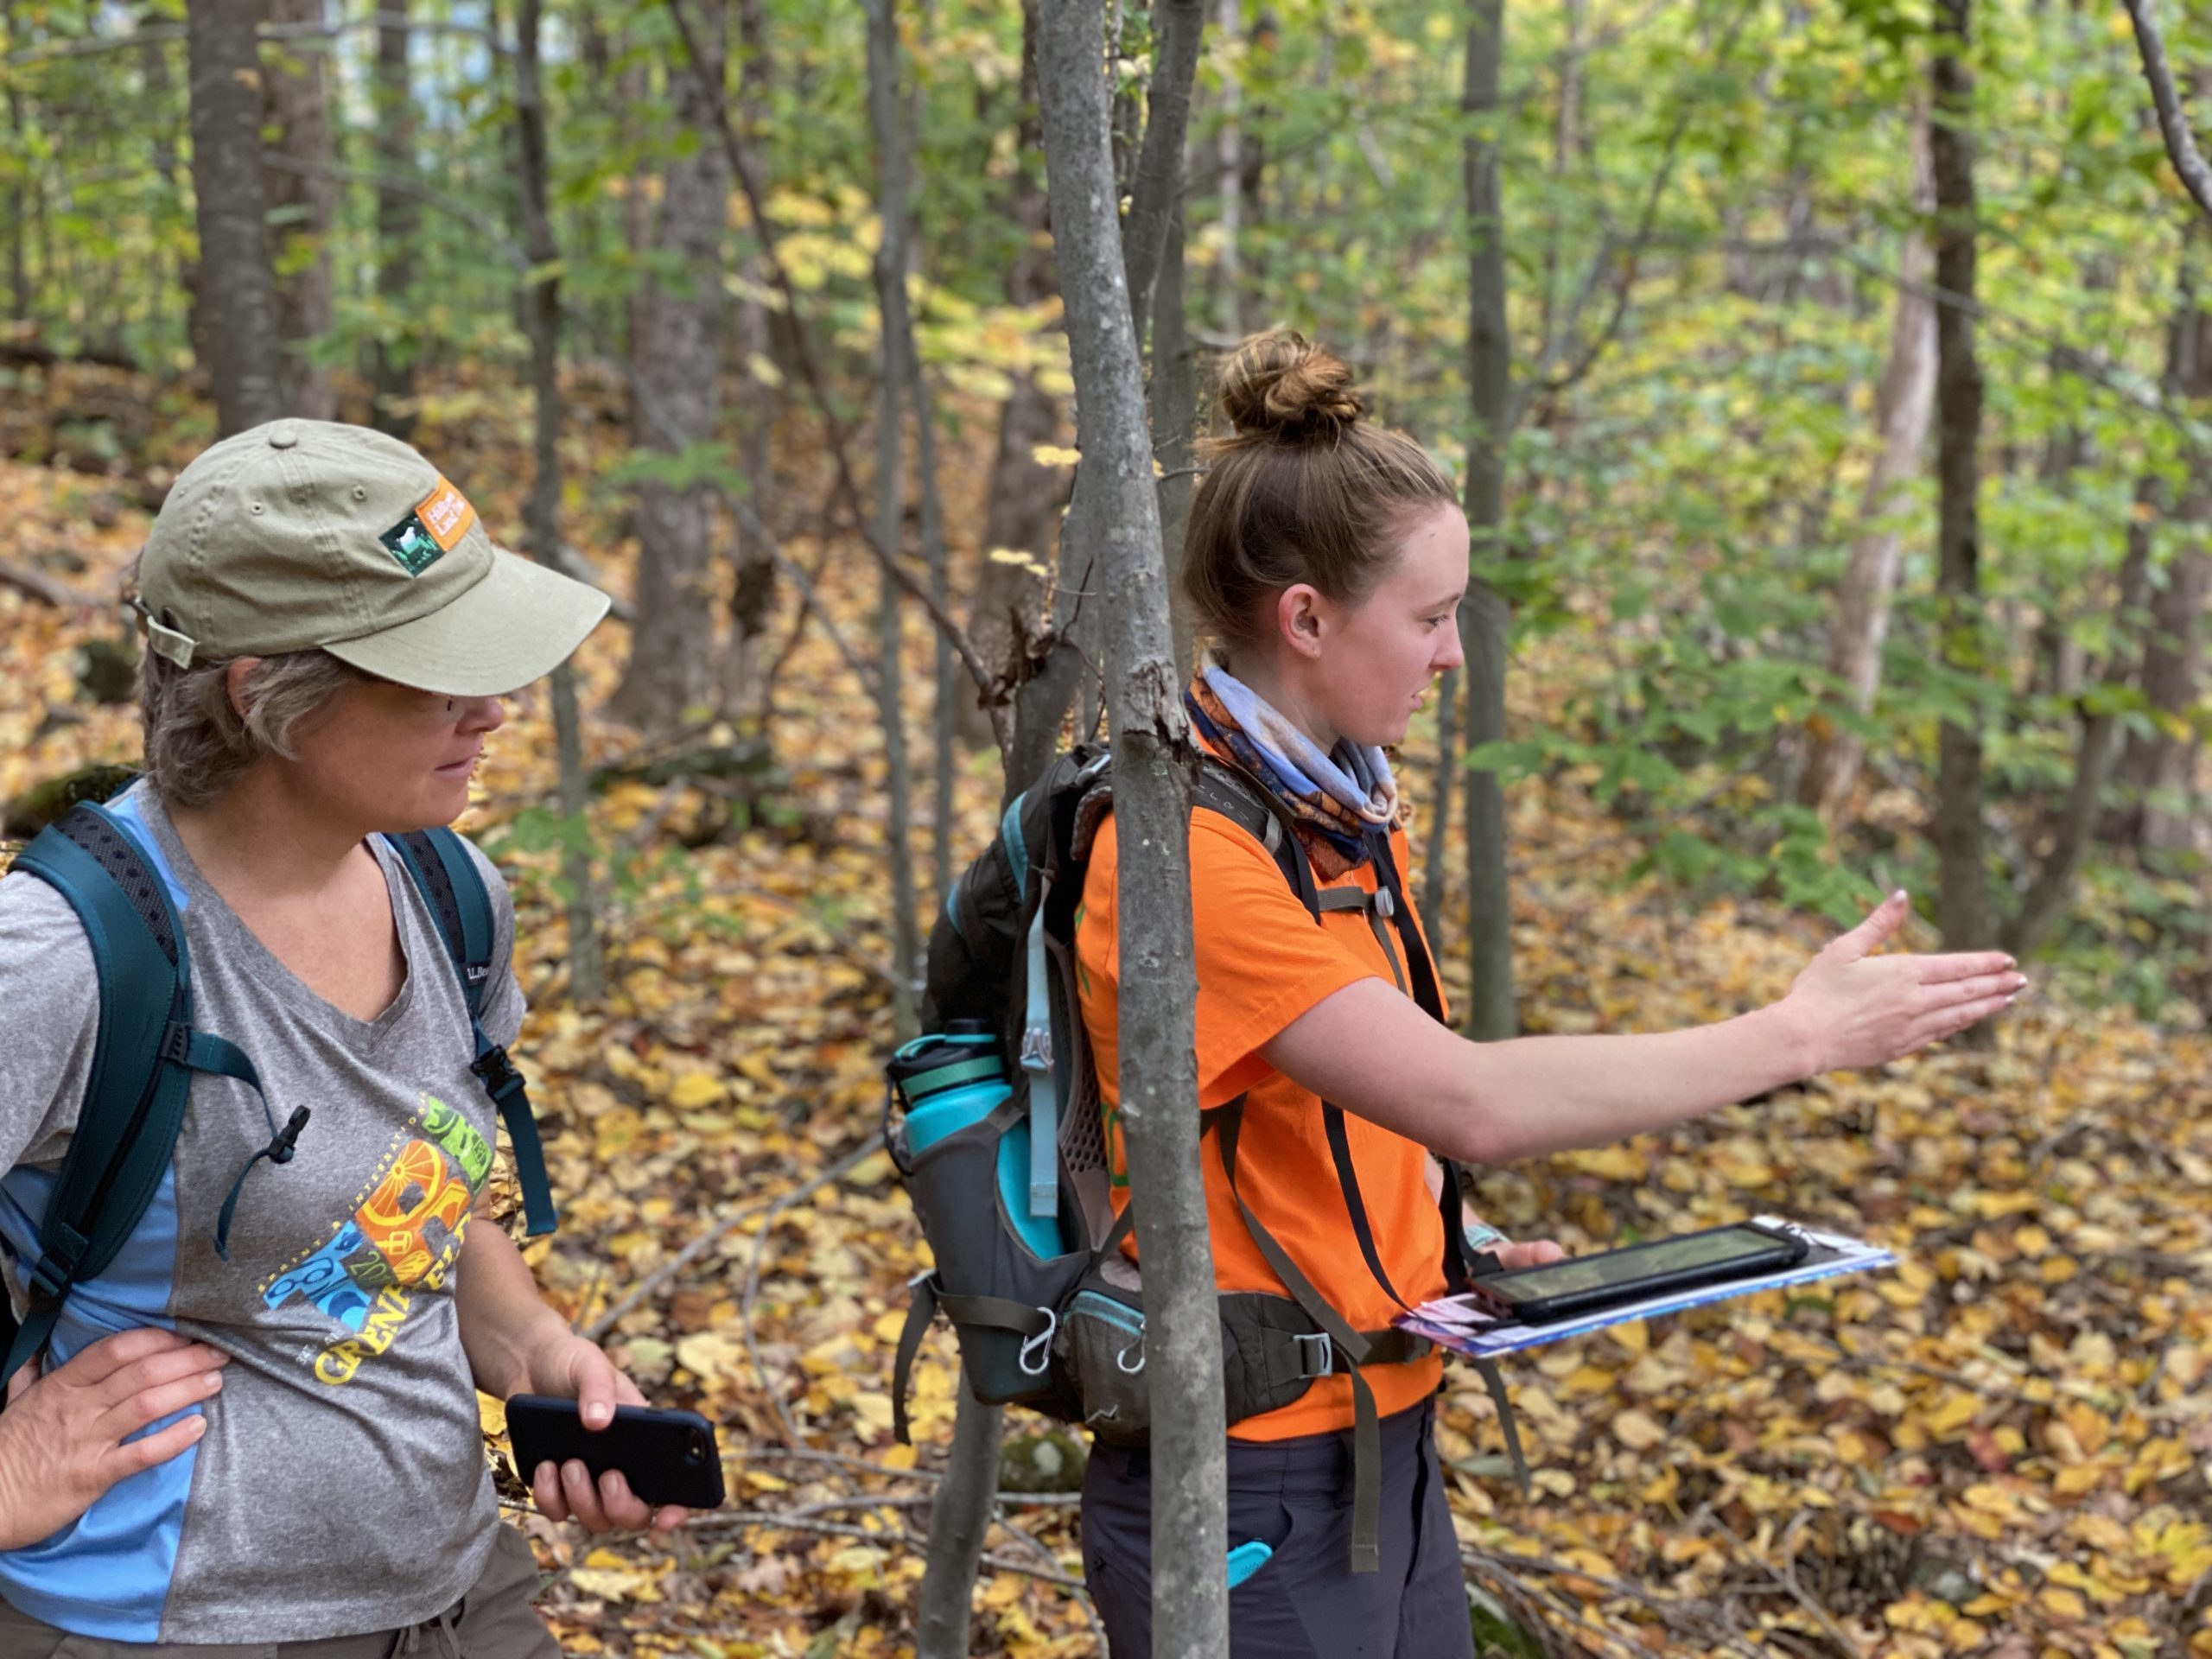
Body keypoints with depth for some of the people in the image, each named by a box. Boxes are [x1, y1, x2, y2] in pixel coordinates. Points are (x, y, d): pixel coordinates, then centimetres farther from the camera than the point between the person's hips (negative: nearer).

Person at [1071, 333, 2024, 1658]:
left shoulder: (1351, 814, 7)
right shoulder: (1185, 850, -23)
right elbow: (1474, 1103, -30)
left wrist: (1448, 1253, 3)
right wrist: (1801, 1035, -24)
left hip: (1388, 1445, 8)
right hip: (1251, 1492, -8)